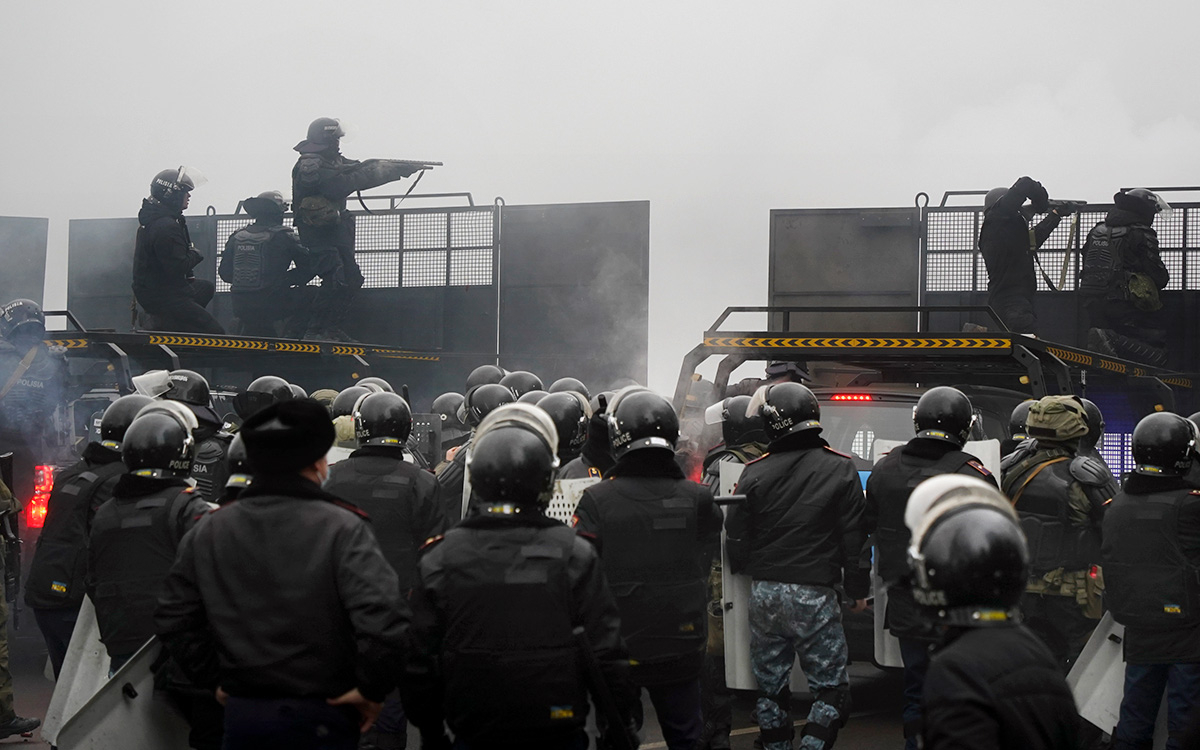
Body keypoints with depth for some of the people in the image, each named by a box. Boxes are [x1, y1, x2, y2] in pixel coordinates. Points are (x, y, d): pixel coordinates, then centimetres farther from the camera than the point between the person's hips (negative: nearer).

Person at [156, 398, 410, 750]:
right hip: (320, 718, -4)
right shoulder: (341, 529, -14)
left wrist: (213, 678, 14)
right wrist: (372, 688, -12)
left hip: (241, 715, 4)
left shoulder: (205, 533, 1)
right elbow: (383, 618, -25)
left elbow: (173, 620, 8)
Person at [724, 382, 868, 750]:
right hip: (815, 595, -2)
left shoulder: (755, 473, -2)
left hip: (764, 594, 3)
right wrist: (858, 589, 10)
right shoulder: (840, 469, -4)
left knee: (770, 686, 15)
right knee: (831, 686, 5)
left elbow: (736, 540, 3)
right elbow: (855, 537, -2)